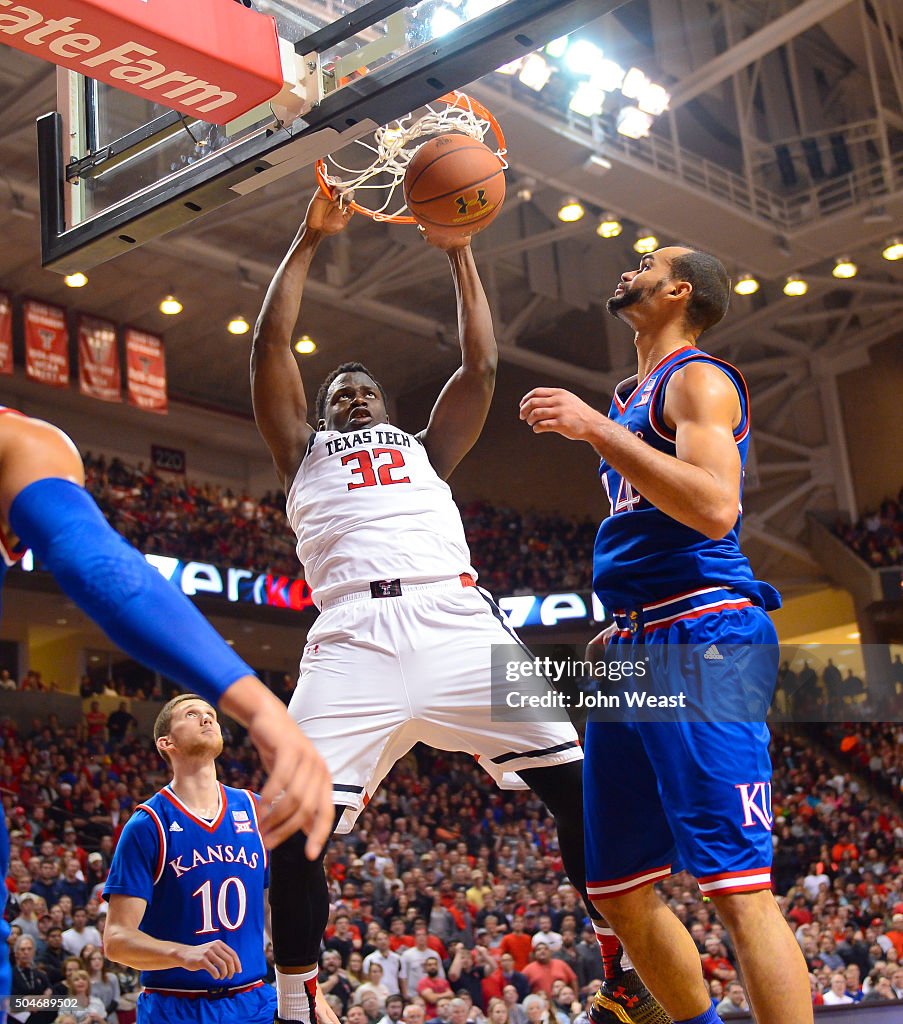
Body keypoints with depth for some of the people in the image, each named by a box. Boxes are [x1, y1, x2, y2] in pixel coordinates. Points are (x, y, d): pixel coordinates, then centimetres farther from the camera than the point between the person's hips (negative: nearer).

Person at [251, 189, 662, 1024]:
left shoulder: (425, 450, 34)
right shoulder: (305, 452, 30)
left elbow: (482, 367, 24)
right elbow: (271, 346, 19)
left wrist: (459, 252, 25)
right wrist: (309, 241, 21)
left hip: (457, 620, 2)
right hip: (356, 634, -1)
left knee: (576, 784, -10)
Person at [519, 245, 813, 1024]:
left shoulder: (697, 378, -3)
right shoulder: (635, 401, 25)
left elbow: (715, 509, -21)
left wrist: (595, 428, -20)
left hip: (702, 641, -10)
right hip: (635, 650, 10)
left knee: (736, 884, -14)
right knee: (619, 890, 10)